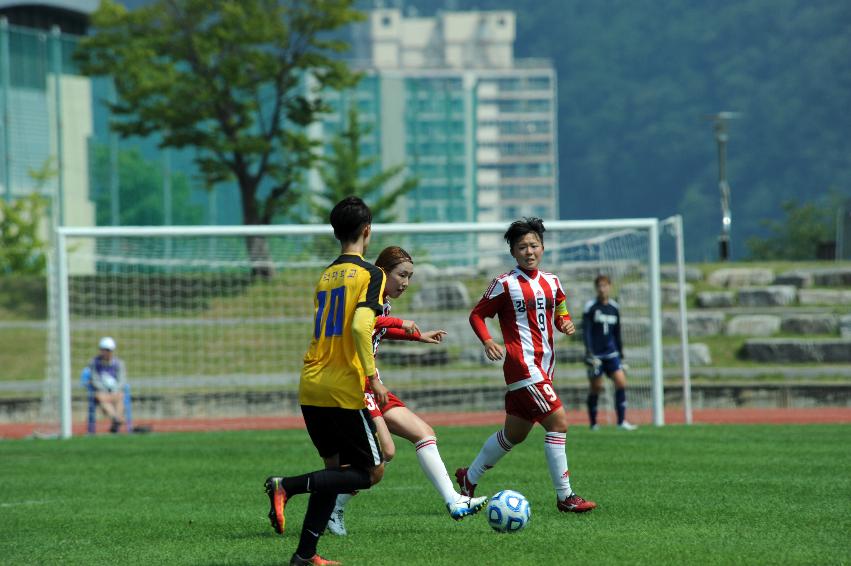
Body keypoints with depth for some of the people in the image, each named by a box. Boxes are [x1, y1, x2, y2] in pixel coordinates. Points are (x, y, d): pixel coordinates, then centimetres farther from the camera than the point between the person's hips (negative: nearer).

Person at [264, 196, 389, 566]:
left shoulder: (326, 276, 15)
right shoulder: (370, 275, -8)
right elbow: (359, 326, -22)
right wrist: (373, 377, -17)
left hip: (312, 388, 8)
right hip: (345, 392, -8)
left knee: (335, 468, 17)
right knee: (371, 472, 0)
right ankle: (286, 487, -15)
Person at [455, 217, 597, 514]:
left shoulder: (551, 282, 12)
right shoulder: (505, 284, -6)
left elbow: (560, 312, 24)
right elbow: (477, 315, -1)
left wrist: (565, 323, 1)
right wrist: (488, 341, -17)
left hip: (544, 366, 8)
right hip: (522, 364, -8)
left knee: (514, 434, 17)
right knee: (558, 421, -16)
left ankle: (469, 477, 35)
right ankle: (565, 497, -12)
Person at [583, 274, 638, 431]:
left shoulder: (614, 308, 10)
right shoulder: (590, 307, -4)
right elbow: (585, 331, -9)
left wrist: (620, 355, 18)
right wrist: (590, 353, -18)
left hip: (611, 354, 4)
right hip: (595, 355, -4)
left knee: (621, 382, -10)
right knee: (596, 387, 1)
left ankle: (621, 421, -7)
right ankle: (593, 423, 15)